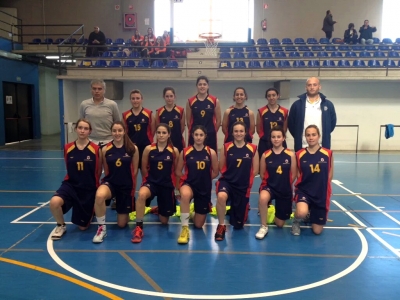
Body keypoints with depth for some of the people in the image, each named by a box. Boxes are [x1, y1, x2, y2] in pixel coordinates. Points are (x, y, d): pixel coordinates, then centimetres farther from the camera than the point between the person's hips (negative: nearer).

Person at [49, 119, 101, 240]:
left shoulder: (96, 149, -12)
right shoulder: (67, 148, -5)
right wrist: (77, 179, 10)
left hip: (89, 189, -1)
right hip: (71, 185, 1)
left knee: (83, 227, 8)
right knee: (54, 202, -33)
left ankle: (91, 212, 44)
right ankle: (61, 226, -1)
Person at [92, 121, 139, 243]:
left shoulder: (133, 148, -8)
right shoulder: (105, 149, -7)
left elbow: (135, 170, 2)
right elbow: (106, 171, 4)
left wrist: (132, 186, 6)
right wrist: (114, 178, -6)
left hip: (126, 186, 0)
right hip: (110, 183, 0)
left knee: (122, 224, 7)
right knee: (99, 195, -39)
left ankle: (126, 212, 46)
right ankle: (101, 228, -16)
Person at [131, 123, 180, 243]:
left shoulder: (174, 150, -7)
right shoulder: (148, 149, -7)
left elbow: (176, 171, 5)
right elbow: (144, 168, 5)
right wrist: (151, 178, 9)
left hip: (167, 185, 1)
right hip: (151, 182, -1)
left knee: (164, 221, 11)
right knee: (141, 195, -39)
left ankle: (160, 210, 51)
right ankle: (138, 228, -23)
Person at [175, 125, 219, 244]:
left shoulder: (211, 152, -5)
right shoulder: (185, 152, -6)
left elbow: (216, 172, 5)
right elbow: (178, 171, 3)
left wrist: (204, 179, 3)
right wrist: (189, 178, -6)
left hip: (205, 188, 2)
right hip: (189, 184, -1)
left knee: (198, 225, 9)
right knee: (185, 194, -42)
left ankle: (198, 211, 47)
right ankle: (185, 229, -24)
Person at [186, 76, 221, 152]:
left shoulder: (215, 101, 0)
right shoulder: (190, 101, 1)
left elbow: (218, 120, 5)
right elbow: (188, 120, 8)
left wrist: (212, 132, 6)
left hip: (210, 136, 0)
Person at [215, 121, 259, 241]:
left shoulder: (253, 149, -5)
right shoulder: (226, 147, -5)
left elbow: (255, 170, 3)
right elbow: (221, 168, 1)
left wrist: (244, 178, 2)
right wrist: (232, 176, -7)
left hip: (244, 186, 1)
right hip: (227, 181, -1)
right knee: (221, 196, -40)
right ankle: (221, 226, -13)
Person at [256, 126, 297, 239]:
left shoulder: (290, 154, -7)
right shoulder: (265, 155, -7)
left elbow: (293, 175, 1)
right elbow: (262, 174, 2)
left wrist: (285, 184, 2)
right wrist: (272, 182, -5)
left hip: (285, 190, 1)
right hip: (269, 186, -1)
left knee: (280, 224, 8)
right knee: (262, 198, -40)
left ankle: (275, 213, 47)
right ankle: (264, 227, -16)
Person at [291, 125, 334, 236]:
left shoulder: (328, 154, -5)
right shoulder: (299, 154, -6)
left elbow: (329, 176, 5)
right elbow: (298, 175, 3)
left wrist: (320, 187, 3)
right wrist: (309, 184, -8)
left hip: (321, 194, 2)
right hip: (304, 190, -1)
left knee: (317, 231, 6)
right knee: (302, 213, -35)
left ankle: (311, 216, 42)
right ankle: (296, 222, 3)